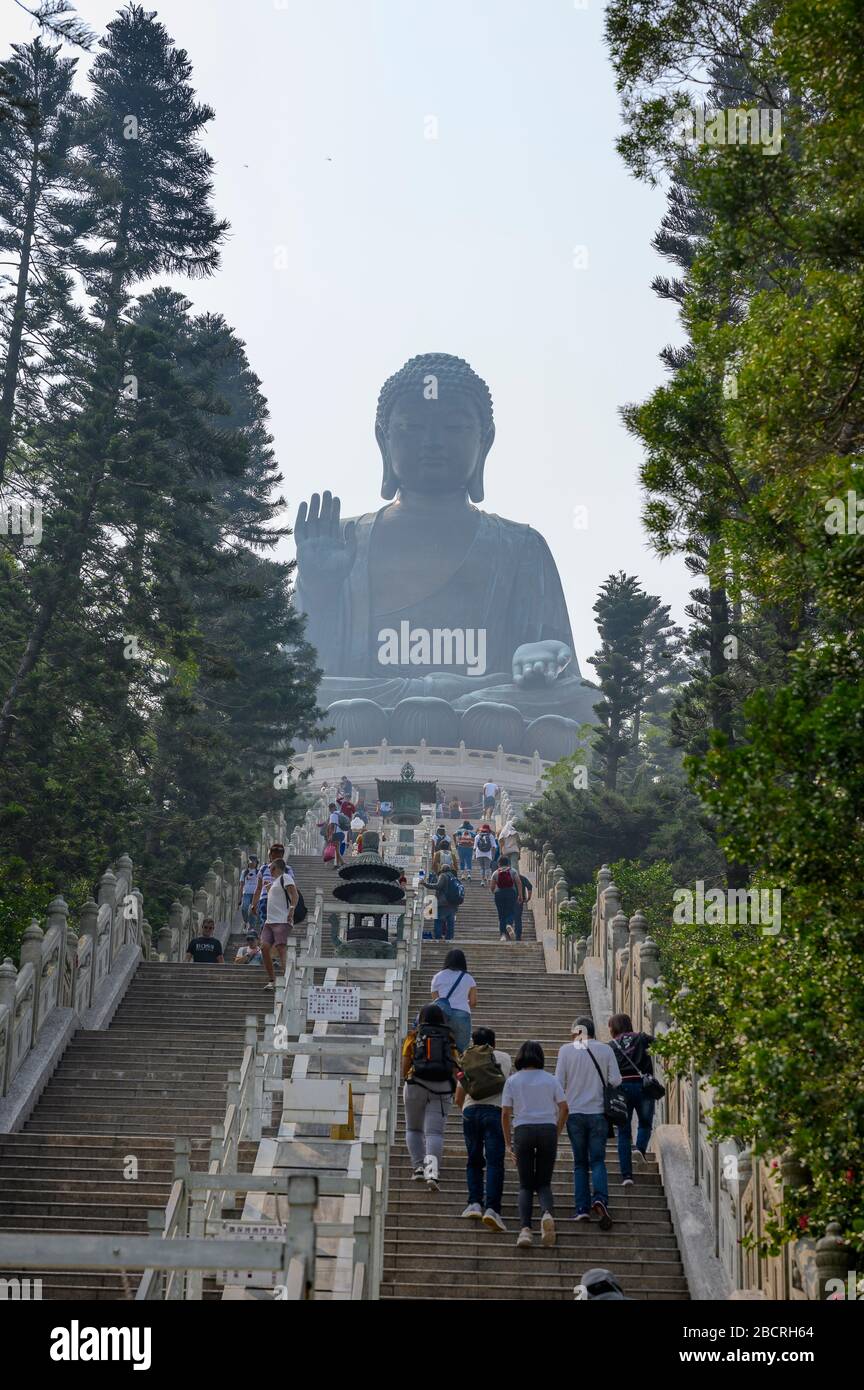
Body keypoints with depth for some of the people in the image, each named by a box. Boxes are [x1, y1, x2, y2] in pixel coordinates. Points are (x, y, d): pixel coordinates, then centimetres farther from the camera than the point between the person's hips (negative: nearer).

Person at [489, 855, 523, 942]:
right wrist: (520, 895, -2)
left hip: (499, 893, 1)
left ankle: (503, 934, -3)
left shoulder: (496, 873, 4)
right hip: (511, 893, -1)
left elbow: (491, 886, 4)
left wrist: (494, 893, 23)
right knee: (511, 912, 5)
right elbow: (519, 883, -5)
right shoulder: (513, 871, 3)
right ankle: (509, 925, -27)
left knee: (501, 915, 5)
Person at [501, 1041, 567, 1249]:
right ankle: (547, 1213, -23)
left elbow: (505, 1113, 3)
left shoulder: (512, 1080, 7)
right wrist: (556, 1134, 12)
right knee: (544, 1183, 9)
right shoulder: (551, 1079, 9)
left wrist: (508, 1142, 9)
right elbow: (563, 1108, 3)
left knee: (525, 1185, 6)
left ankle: (525, 1228, -14)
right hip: (548, 1130, 1)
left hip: (523, 1130, 0)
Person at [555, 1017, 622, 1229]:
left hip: (574, 1113, 0)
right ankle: (600, 1199, -20)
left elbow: (559, 1083, -2)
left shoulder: (565, 1050, -1)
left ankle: (582, 1208, 1)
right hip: (598, 1113, 0)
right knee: (598, 1161, 4)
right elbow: (616, 1080, -4)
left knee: (580, 1163, 10)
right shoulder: (605, 1050, -1)